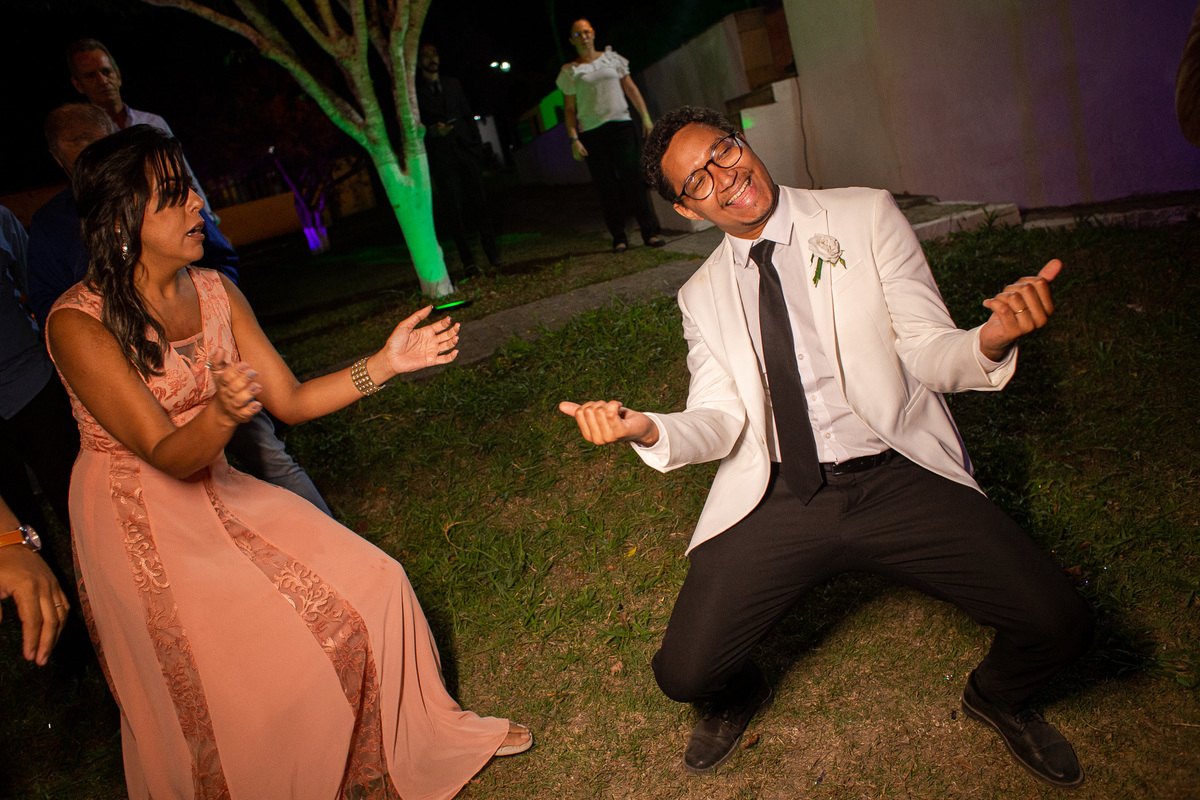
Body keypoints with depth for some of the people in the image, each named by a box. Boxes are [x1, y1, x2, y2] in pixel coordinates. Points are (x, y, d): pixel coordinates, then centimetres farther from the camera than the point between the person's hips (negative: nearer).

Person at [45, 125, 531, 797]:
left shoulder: (216, 293, -1)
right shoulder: (79, 324, -20)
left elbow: (290, 401, 0)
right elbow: (169, 456, -23)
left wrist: (386, 363, -10)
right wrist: (221, 412, -44)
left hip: (219, 496, 6)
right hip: (140, 524, -5)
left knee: (369, 587, -1)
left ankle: (421, 737, 22)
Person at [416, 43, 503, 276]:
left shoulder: (452, 84, 17)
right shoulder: (415, 91, 5)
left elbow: (468, 115, 17)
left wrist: (477, 144, 8)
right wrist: (432, 130, -16)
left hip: (466, 151, 3)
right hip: (441, 158, -3)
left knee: (479, 204, -2)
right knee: (454, 211, -4)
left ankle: (493, 254, 4)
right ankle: (468, 260, -1)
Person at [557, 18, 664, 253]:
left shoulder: (611, 58, 12)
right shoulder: (570, 71, 7)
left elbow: (631, 88, 11)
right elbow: (569, 108, 5)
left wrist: (646, 118, 3)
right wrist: (574, 139, -4)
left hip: (621, 125, 1)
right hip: (591, 133, 0)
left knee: (631, 178, -8)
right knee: (606, 185, -2)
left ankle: (649, 231, -5)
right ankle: (619, 238, 3)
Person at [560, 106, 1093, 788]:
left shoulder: (867, 218, 1)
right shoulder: (703, 297, 8)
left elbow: (928, 354, -3)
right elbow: (720, 419, 2)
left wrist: (990, 341, -26)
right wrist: (648, 429, -20)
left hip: (898, 476, -1)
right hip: (777, 498, 1)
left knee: (1060, 627, -16)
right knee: (685, 672, -11)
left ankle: (999, 697, 24)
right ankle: (743, 695, 30)